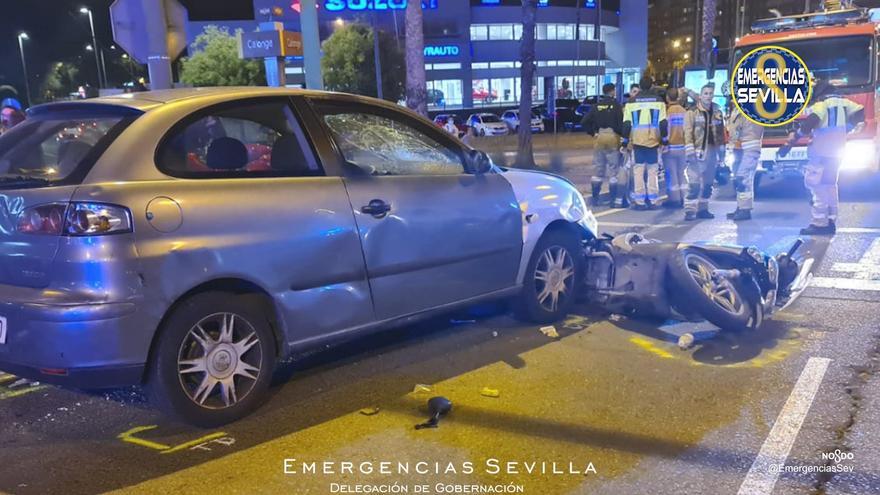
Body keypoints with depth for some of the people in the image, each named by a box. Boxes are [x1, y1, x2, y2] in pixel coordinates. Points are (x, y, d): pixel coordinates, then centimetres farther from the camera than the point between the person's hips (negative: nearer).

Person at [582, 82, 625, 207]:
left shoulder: (597, 105, 6)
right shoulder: (615, 105, -6)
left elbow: (584, 122, 1)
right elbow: (620, 122, -14)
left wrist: (593, 132, 7)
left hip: (600, 137, 4)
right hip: (613, 137, -4)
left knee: (597, 169, 12)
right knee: (613, 169, 1)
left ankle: (595, 198, 15)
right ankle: (613, 199, 2)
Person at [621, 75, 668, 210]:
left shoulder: (631, 101, -1)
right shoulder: (658, 101, 1)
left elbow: (626, 124, -2)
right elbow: (663, 123, -2)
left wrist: (624, 143, 4)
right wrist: (664, 141, 5)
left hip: (637, 141, -1)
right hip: (654, 141, 1)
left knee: (638, 171, 4)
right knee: (653, 171, 8)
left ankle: (640, 201, 2)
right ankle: (652, 201, 8)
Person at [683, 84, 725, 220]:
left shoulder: (717, 113, 11)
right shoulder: (692, 112, -3)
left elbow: (721, 133, 14)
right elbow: (688, 133, -9)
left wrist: (721, 152, 11)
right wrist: (690, 152, -17)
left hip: (712, 153, 5)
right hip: (698, 153, -5)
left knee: (708, 184, 11)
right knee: (694, 183, -12)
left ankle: (703, 209, 20)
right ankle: (690, 210, -10)